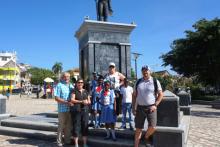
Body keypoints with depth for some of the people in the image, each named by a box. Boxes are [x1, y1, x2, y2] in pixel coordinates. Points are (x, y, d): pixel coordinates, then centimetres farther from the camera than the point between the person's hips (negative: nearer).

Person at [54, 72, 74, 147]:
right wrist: (66, 102, -19)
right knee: (61, 125, 3)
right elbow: (57, 98, -11)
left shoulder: (71, 86, 13)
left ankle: (67, 139, 27)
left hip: (70, 109, 5)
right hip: (62, 109, -5)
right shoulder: (59, 85, -5)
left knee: (69, 125, 13)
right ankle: (59, 141, 15)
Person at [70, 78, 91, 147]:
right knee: (76, 126, -2)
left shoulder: (86, 91, 16)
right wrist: (81, 101, -17)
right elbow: (72, 100, -9)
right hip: (76, 111, -4)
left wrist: (87, 102, -7)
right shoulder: (74, 91, 3)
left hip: (85, 111, 4)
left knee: (85, 126, 5)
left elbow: (89, 101, 16)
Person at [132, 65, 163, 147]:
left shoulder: (155, 81, -1)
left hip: (151, 108, -2)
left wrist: (155, 105, -10)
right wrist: (133, 108, 4)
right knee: (138, 129, 6)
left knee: (152, 127, -15)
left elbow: (161, 94, 1)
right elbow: (134, 96, 10)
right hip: (140, 108, 2)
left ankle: (147, 137, 18)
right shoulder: (138, 82, 6)